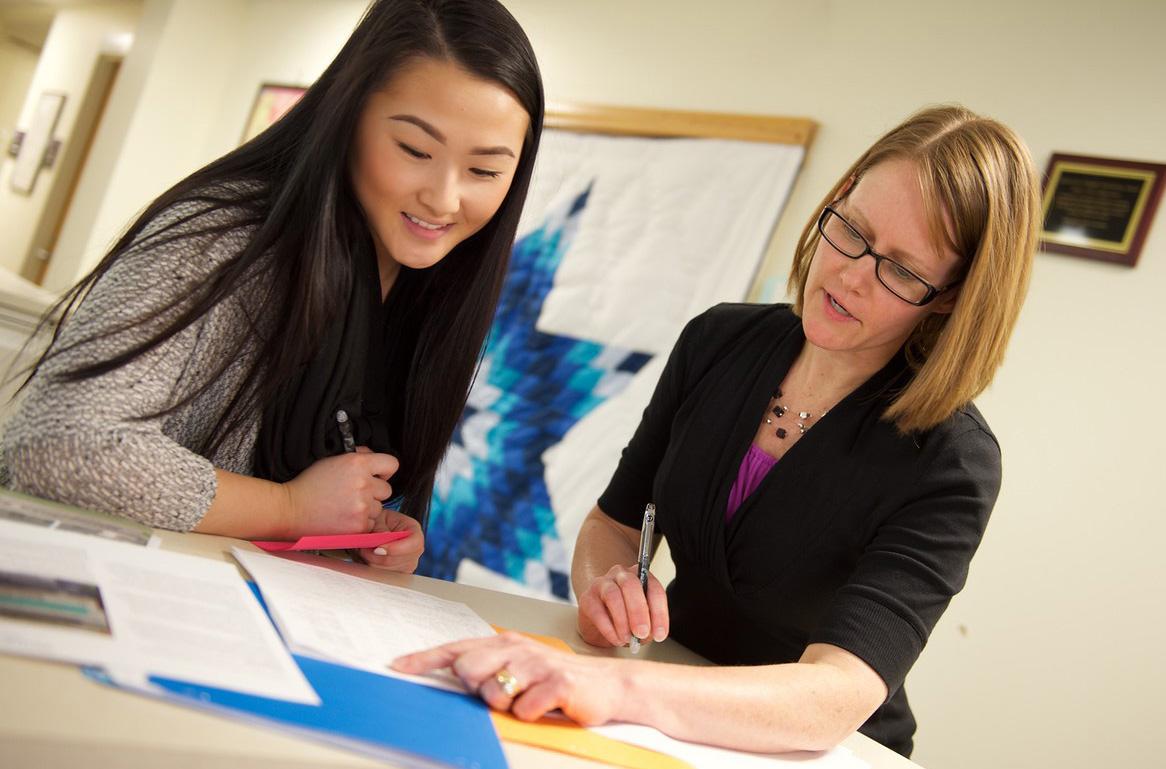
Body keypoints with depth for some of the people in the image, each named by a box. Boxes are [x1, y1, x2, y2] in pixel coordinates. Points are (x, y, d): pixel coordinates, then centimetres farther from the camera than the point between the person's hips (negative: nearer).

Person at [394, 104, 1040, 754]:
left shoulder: (952, 462, -19)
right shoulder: (720, 342, -3)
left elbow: (838, 700, -29)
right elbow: (613, 523, 5)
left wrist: (616, 686, -44)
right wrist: (604, 583, -18)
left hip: (824, 751, -3)